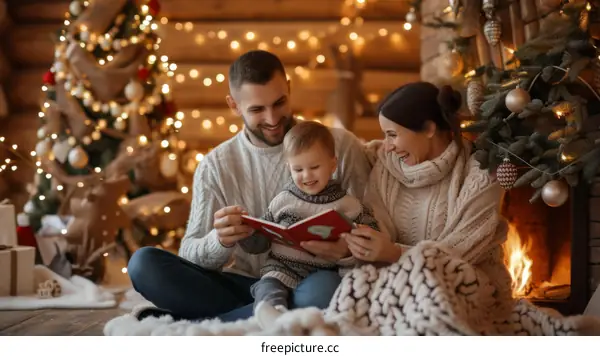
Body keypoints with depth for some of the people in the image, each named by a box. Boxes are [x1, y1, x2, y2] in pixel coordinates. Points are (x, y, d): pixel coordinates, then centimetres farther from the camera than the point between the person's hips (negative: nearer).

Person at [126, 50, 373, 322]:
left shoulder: (339, 146, -2)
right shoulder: (215, 166, 3)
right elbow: (189, 257, 0)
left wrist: (348, 250, -24)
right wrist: (220, 240, -24)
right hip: (243, 286, 2)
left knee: (324, 287, -39)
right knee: (143, 262, -17)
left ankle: (179, 325, -23)